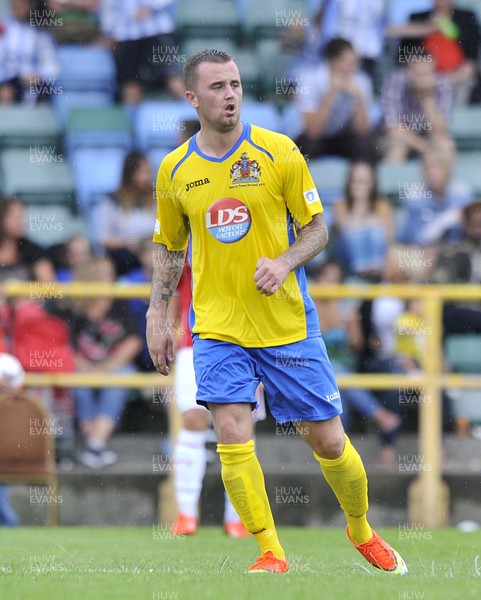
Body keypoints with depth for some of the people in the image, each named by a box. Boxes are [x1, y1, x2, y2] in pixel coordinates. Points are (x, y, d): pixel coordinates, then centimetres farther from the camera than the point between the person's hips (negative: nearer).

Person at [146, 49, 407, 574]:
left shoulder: (279, 152, -4)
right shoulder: (174, 170, 3)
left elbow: (316, 228, 1)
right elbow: (169, 248, 15)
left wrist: (284, 262, -17)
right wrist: (157, 316, 8)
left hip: (288, 323, -1)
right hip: (216, 327, 1)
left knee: (327, 438, 2)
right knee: (231, 432, -16)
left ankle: (361, 531, 28)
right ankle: (271, 554, -4)